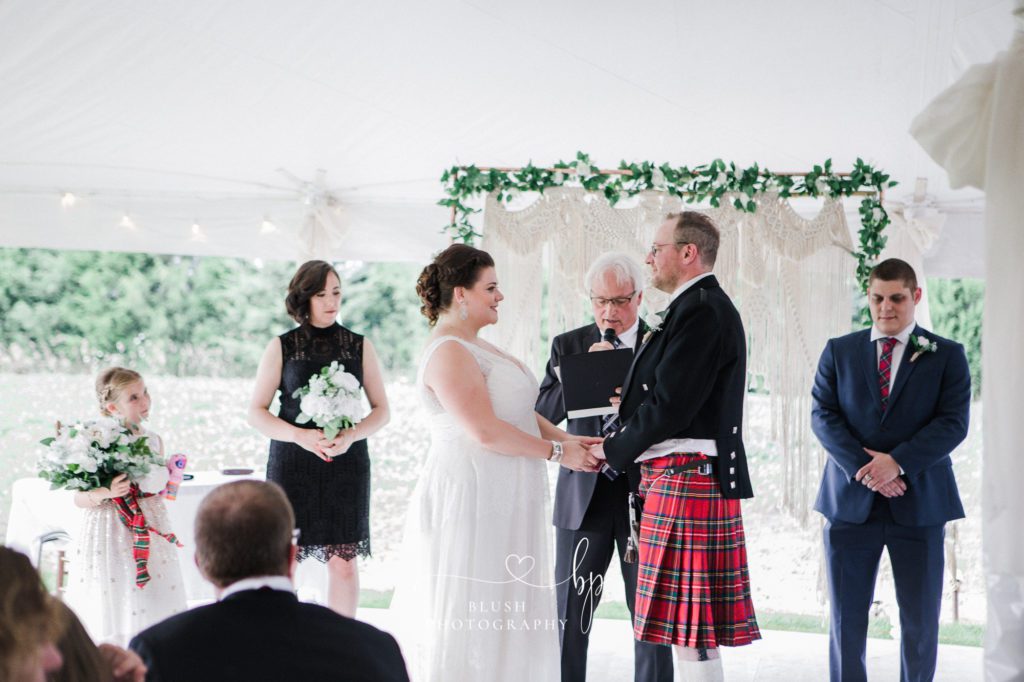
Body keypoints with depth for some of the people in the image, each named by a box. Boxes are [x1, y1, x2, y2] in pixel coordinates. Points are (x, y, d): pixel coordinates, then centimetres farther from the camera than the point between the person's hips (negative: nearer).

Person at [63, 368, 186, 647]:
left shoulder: (154, 441, 6)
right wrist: (103, 493, -27)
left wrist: (174, 479, 0)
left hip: (151, 535, 5)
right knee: (113, 614, 0)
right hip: (110, 537, -5)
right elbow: (79, 498, -10)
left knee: (152, 607, 6)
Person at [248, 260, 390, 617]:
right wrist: (301, 436, -13)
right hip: (291, 464, -1)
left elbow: (381, 410, 10)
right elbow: (256, 412, 4)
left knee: (344, 561, 0)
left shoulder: (359, 347, 8)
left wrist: (351, 435, -11)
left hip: (347, 464, 1)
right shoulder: (281, 347, 5)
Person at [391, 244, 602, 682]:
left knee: (499, 617, 12)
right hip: (470, 501, -10)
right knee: (470, 617, -4)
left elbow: (516, 410, 18)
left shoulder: (475, 347, 17)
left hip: (499, 505, 10)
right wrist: (557, 451, -14)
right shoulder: (449, 353, -16)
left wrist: (567, 438, 3)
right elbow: (485, 431, -22)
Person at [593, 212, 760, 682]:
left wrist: (613, 450, -7)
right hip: (682, 480, 10)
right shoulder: (705, 307, 19)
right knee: (690, 629, 13)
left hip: (686, 479, -10)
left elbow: (670, 407, -18)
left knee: (690, 633, -6)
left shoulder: (701, 309, -13)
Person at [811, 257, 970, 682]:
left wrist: (897, 462, -18)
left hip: (919, 502, -1)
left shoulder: (947, 356, 5)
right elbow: (823, 416, 0)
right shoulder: (839, 352, 9)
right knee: (846, 617, 3)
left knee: (920, 620, 5)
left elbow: (953, 423, -5)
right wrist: (865, 469, -15)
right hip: (851, 501, 1)